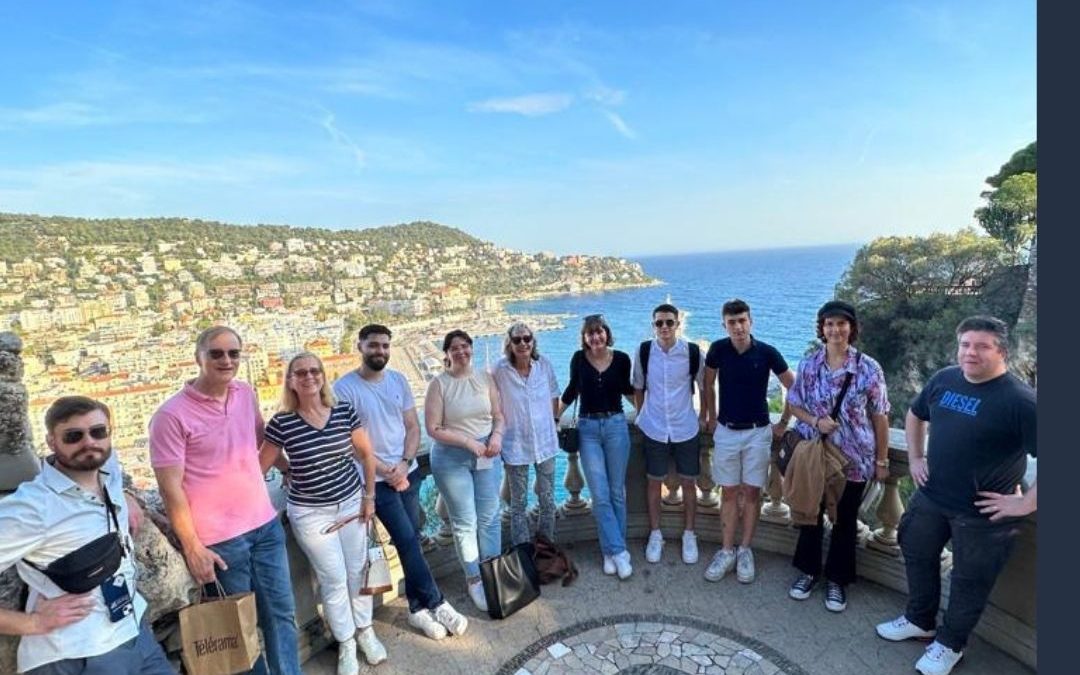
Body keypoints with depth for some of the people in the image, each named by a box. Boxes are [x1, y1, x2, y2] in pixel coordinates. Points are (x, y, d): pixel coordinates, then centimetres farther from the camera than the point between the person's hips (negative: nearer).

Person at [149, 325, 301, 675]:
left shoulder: (246, 393, 3)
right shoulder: (171, 415, -15)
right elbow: (171, 487, -14)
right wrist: (192, 547, -14)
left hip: (266, 525, 6)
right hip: (220, 540, -5)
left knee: (282, 613, 17)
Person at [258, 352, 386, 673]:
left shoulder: (345, 411, -8)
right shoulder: (282, 422, -14)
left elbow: (366, 454, 1)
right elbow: (261, 465, -3)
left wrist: (369, 496, 2)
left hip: (352, 503, 2)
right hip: (310, 513, -2)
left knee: (357, 571, 14)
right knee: (333, 579, 7)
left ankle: (365, 631, 37)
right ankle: (346, 645, 28)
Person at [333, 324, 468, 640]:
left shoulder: (398, 380, 3)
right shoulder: (344, 388, -11)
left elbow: (413, 426, 6)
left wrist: (404, 464, -9)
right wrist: (386, 470, -12)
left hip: (408, 472, 5)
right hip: (377, 480, -4)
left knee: (411, 540, 10)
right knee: (408, 541, -4)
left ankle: (418, 607, 24)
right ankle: (437, 603, 9)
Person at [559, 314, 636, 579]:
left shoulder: (621, 359, -2)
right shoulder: (579, 358, -3)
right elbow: (571, 390, 11)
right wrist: (553, 417, 15)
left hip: (616, 425, 1)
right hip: (588, 429, 0)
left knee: (617, 492, 7)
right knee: (600, 496, -4)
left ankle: (611, 551, 21)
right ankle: (619, 552, 6)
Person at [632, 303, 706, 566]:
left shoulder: (692, 352, -10)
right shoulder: (644, 351, -7)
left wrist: (703, 416, 5)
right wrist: (640, 416, 8)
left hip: (686, 428, 0)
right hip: (654, 428, 1)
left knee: (688, 482, 10)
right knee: (654, 481, 10)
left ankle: (689, 535, 28)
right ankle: (655, 535, 27)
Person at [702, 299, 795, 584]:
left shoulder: (767, 352, -11)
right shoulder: (718, 349, -8)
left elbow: (794, 388, 0)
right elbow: (708, 384, 9)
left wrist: (783, 424, 3)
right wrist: (711, 417, 9)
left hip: (758, 432, -1)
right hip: (726, 431, 1)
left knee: (751, 493, 6)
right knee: (729, 493, 8)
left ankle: (745, 551, 19)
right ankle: (726, 551, 17)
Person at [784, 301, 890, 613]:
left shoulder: (869, 368, -10)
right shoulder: (808, 364, -5)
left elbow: (879, 417, -4)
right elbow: (793, 404, 3)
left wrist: (882, 460, -2)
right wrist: (816, 421, -16)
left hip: (854, 458, -1)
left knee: (845, 519, 13)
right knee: (811, 512, 15)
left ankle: (837, 579, 31)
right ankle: (808, 570, 35)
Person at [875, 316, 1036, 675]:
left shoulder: (1019, 400, -21)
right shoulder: (944, 379, -2)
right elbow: (915, 415, 17)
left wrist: (1024, 503, -20)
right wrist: (915, 458, 10)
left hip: (981, 512, -6)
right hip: (930, 496, 6)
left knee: (970, 580, 13)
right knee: (917, 555, 20)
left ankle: (950, 643, 35)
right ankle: (920, 620, 43)